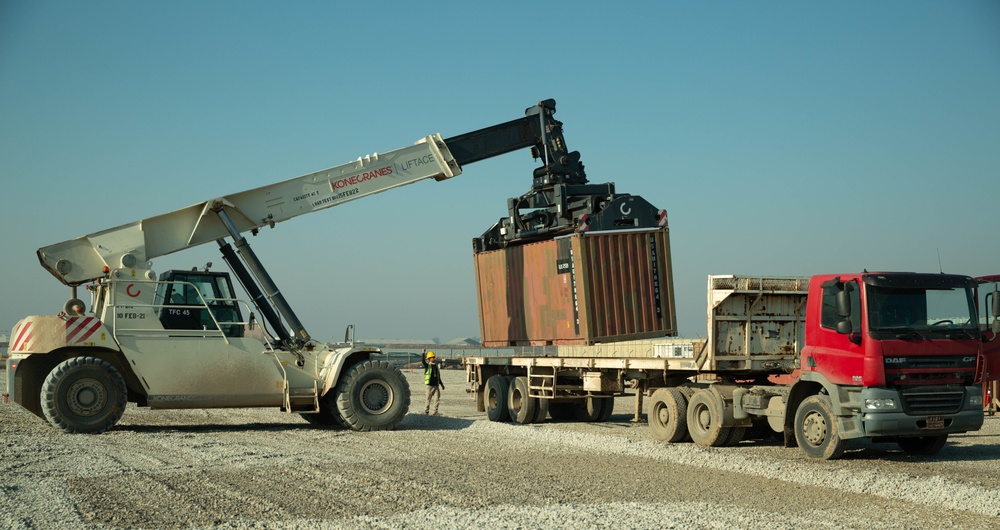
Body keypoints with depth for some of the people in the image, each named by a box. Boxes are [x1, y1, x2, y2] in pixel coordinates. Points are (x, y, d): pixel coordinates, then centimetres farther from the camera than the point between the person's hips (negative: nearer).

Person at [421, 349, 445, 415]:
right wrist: (423, 353, -30)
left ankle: (435, 412, 7)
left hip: (436, 385, 5)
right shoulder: (427, 366, -1)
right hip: (429, 385, -5)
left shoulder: (436, 367, 15)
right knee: (428, 399, 0)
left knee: (437, 399, 0)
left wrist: (441, 384, 22)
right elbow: (423, 361, -22)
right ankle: (426, 411, 10)